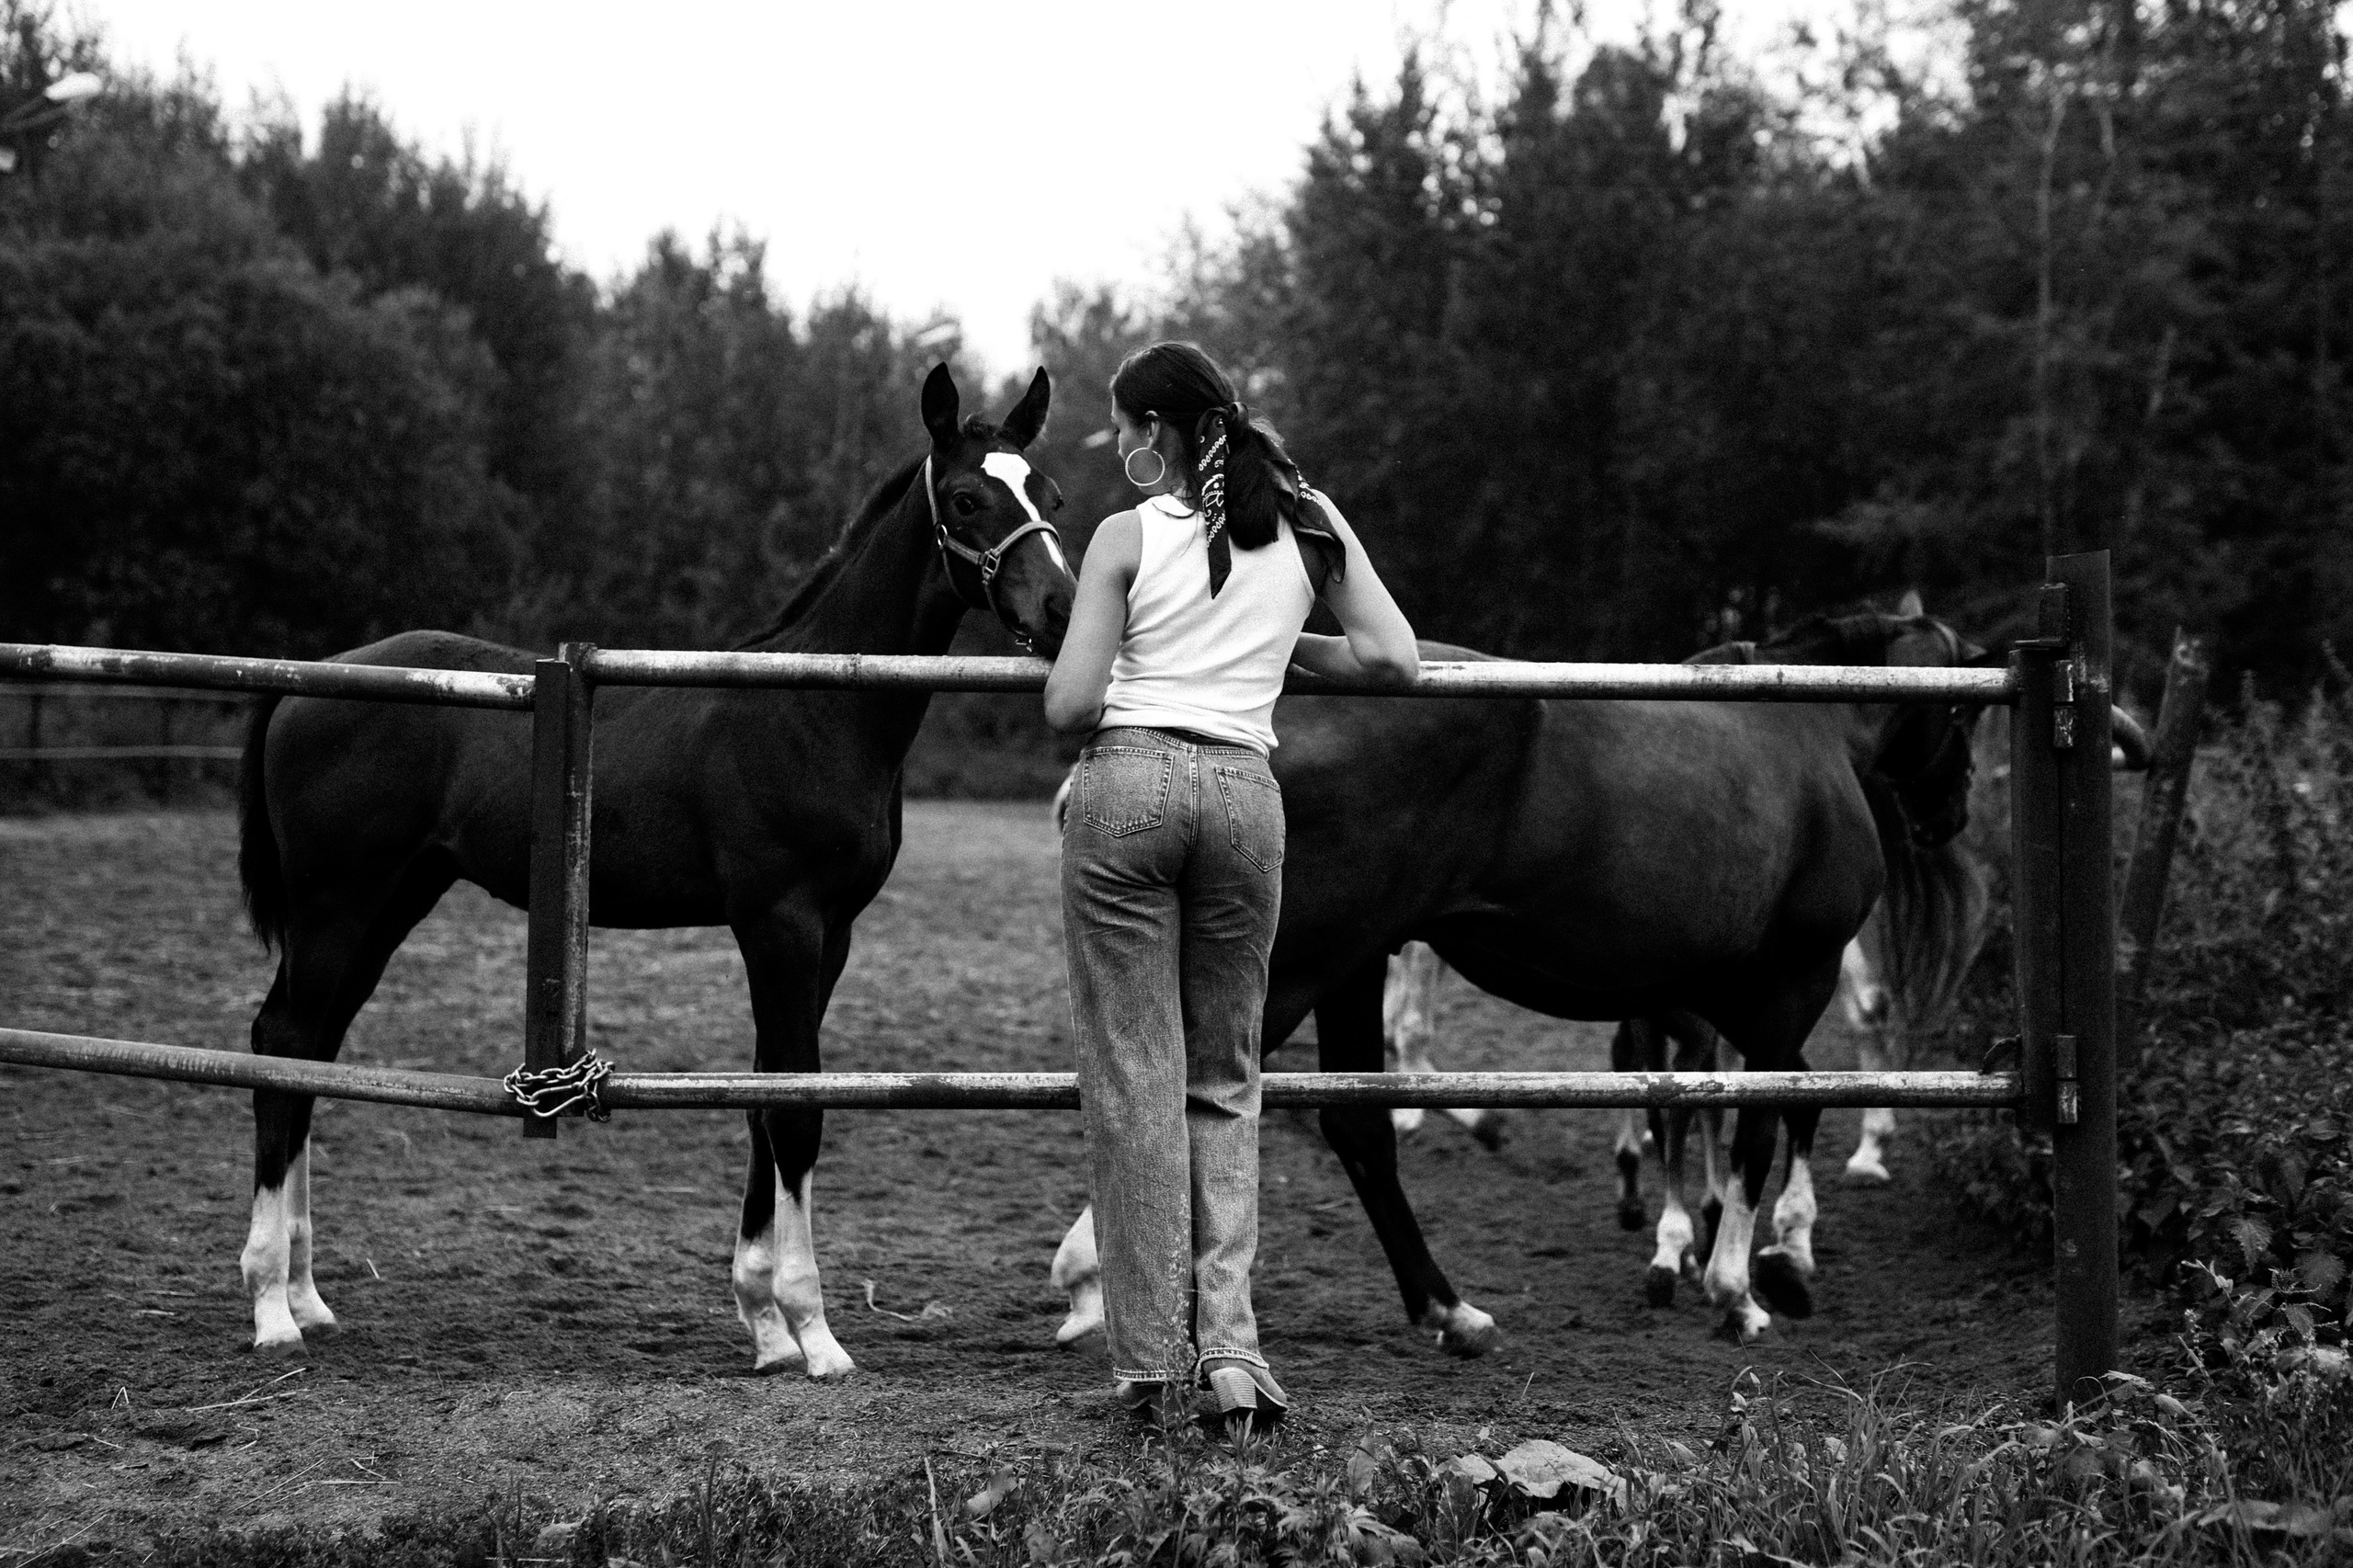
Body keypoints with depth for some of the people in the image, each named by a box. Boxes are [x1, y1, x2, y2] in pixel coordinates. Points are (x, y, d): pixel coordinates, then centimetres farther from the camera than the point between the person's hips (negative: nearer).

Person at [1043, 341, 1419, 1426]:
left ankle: (1150, 1362, 3)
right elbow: (1394, 661, 6)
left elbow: (1068, 707, -5)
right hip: (1246, 795, 3)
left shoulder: (1128, 536, 0)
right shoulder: (1307, 523, 10)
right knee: (1224, 1081, 13)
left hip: (1127, 781, -3)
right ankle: (1229, 1345, 1)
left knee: (1131, 1078, 3)